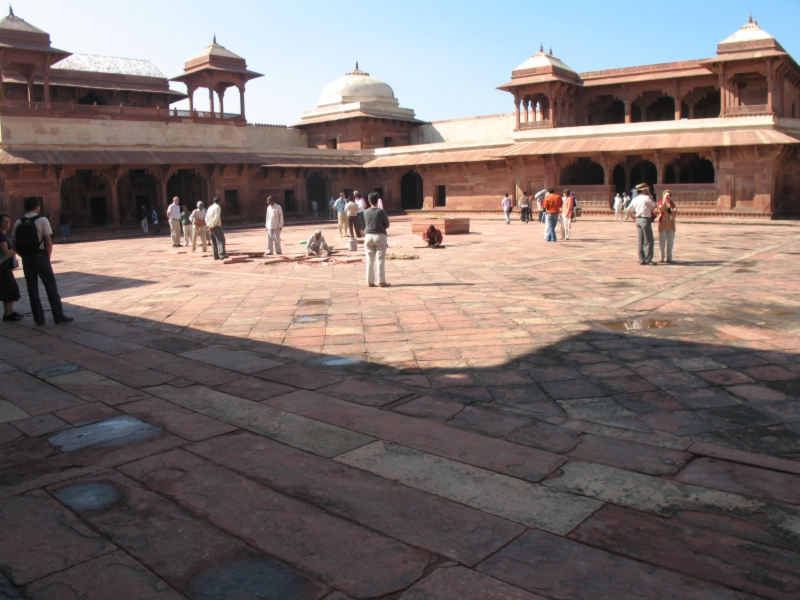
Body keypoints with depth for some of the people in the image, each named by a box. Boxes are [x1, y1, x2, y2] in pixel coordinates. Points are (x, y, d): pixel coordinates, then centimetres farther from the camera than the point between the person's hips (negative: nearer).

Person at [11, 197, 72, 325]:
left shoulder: (18, 223, 5)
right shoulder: (42, 221, -7)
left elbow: (14, 243, 4)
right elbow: (49, 243, -12)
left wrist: (24, 255, 10)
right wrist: (48, 257, 0)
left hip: (26, 258, 4)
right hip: (40, 256, -4)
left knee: (32, 288, 10)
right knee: (51, 286, 3)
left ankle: (39, 318, 13)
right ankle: (59, 316, 2)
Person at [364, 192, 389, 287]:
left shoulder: (366, 212, 1)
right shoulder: (381, 211, -8)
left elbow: (365, 224, 9)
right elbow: (387, 225, 0)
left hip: (368, 236, 3)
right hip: (380, 236, -3)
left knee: (370, 260, 7)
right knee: (380, 260, 1)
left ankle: (370, 281, 9)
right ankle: (381, 281, 2)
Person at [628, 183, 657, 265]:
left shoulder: (635, 199, 10)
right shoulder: (646, 198, -11)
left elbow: (629, 210, 13)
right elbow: (654, 205, 0)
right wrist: (650, 196, 6)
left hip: (638, 220, 7)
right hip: (645, 220, -7)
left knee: (640, 241, 8)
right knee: (648, 241, -3)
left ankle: (641, 259, 11)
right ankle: (648, 259, -5)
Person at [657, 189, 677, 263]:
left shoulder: (672, 203, 14)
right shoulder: (661, 202, 0)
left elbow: (674, 215, 17)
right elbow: (661, 210, -22)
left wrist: (675, 211, -5)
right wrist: (664, 200, -19)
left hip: (671, 225, 5)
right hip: (663, 224, -5)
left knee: (670, 242, 5)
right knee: (662, 241, -3)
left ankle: (669, 257, 11)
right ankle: (662, 257, 1)